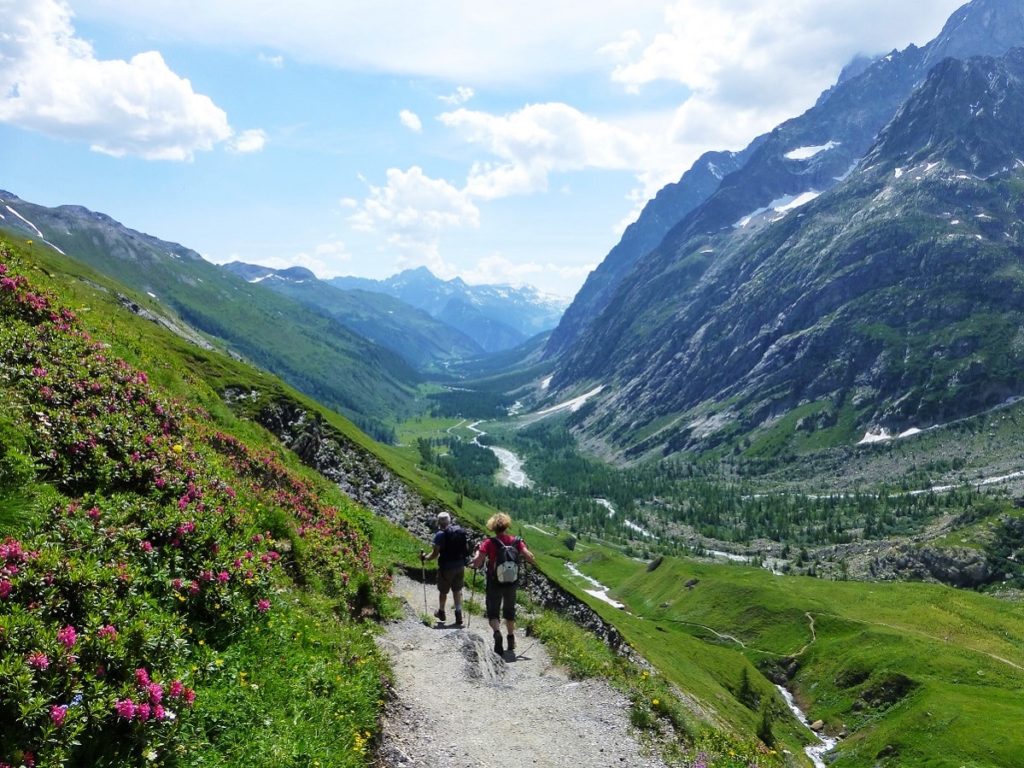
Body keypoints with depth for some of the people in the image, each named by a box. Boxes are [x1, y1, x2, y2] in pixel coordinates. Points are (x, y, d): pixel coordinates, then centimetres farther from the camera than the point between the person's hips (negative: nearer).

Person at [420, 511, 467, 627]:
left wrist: (425, 557, 0)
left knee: (443, 591, 16)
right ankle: (459, 616, 10)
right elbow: (464, 549, 8)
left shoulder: (440, 534, -16)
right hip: (460, 566, 4)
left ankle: (441, 612, 35)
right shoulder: (461, 531, 1)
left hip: (446, 567, -4)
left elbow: (435, 554, -16)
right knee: (457, 591, 15)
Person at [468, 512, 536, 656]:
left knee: (493, 613, 8)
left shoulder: (489, 543, -17)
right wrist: (521, 554, 7)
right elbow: (532, 559, -12)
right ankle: (511, 639, 31)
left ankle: (497, 632, -21)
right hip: (511, 584, 3)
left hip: (494, 584, -3)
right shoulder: (516, 541, -9)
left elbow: (476, 563, -22)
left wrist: (475, 558, -1)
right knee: (509, 611, 24)